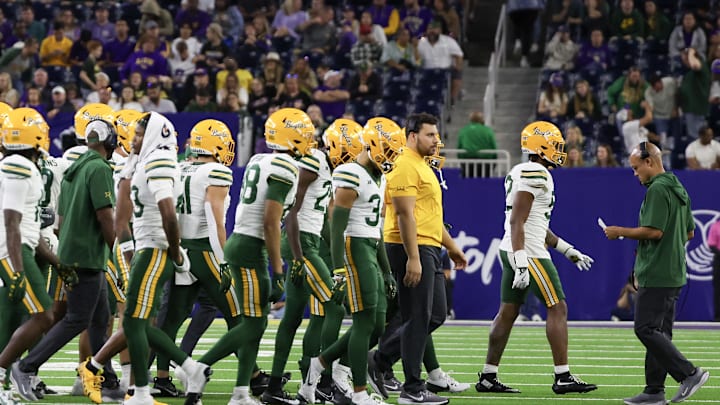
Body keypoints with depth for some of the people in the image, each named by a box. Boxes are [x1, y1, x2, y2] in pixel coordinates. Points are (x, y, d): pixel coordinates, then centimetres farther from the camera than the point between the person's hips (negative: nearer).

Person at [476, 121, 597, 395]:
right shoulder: (535, 175, -14)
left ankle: (488, 377, 10)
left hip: (512, 251, 10)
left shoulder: (520, 173, 17)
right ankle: (562, 377, -5)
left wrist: (567, 250, 26)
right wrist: (521, 264, -24)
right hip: (527, 252, -10)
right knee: (557, 308, -5)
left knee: (508, 312, 10)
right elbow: (517, 221, -20)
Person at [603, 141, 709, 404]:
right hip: (675, 274, 10)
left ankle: (689, 373, -15)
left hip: (656, 273, -10)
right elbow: (689, 233, 22)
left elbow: (654, 231, -22)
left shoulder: (657, 190, -15)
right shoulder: (679, 190, 16)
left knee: (646, 329, -10)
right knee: (660, 331, 10)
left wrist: (621, 232, -10)